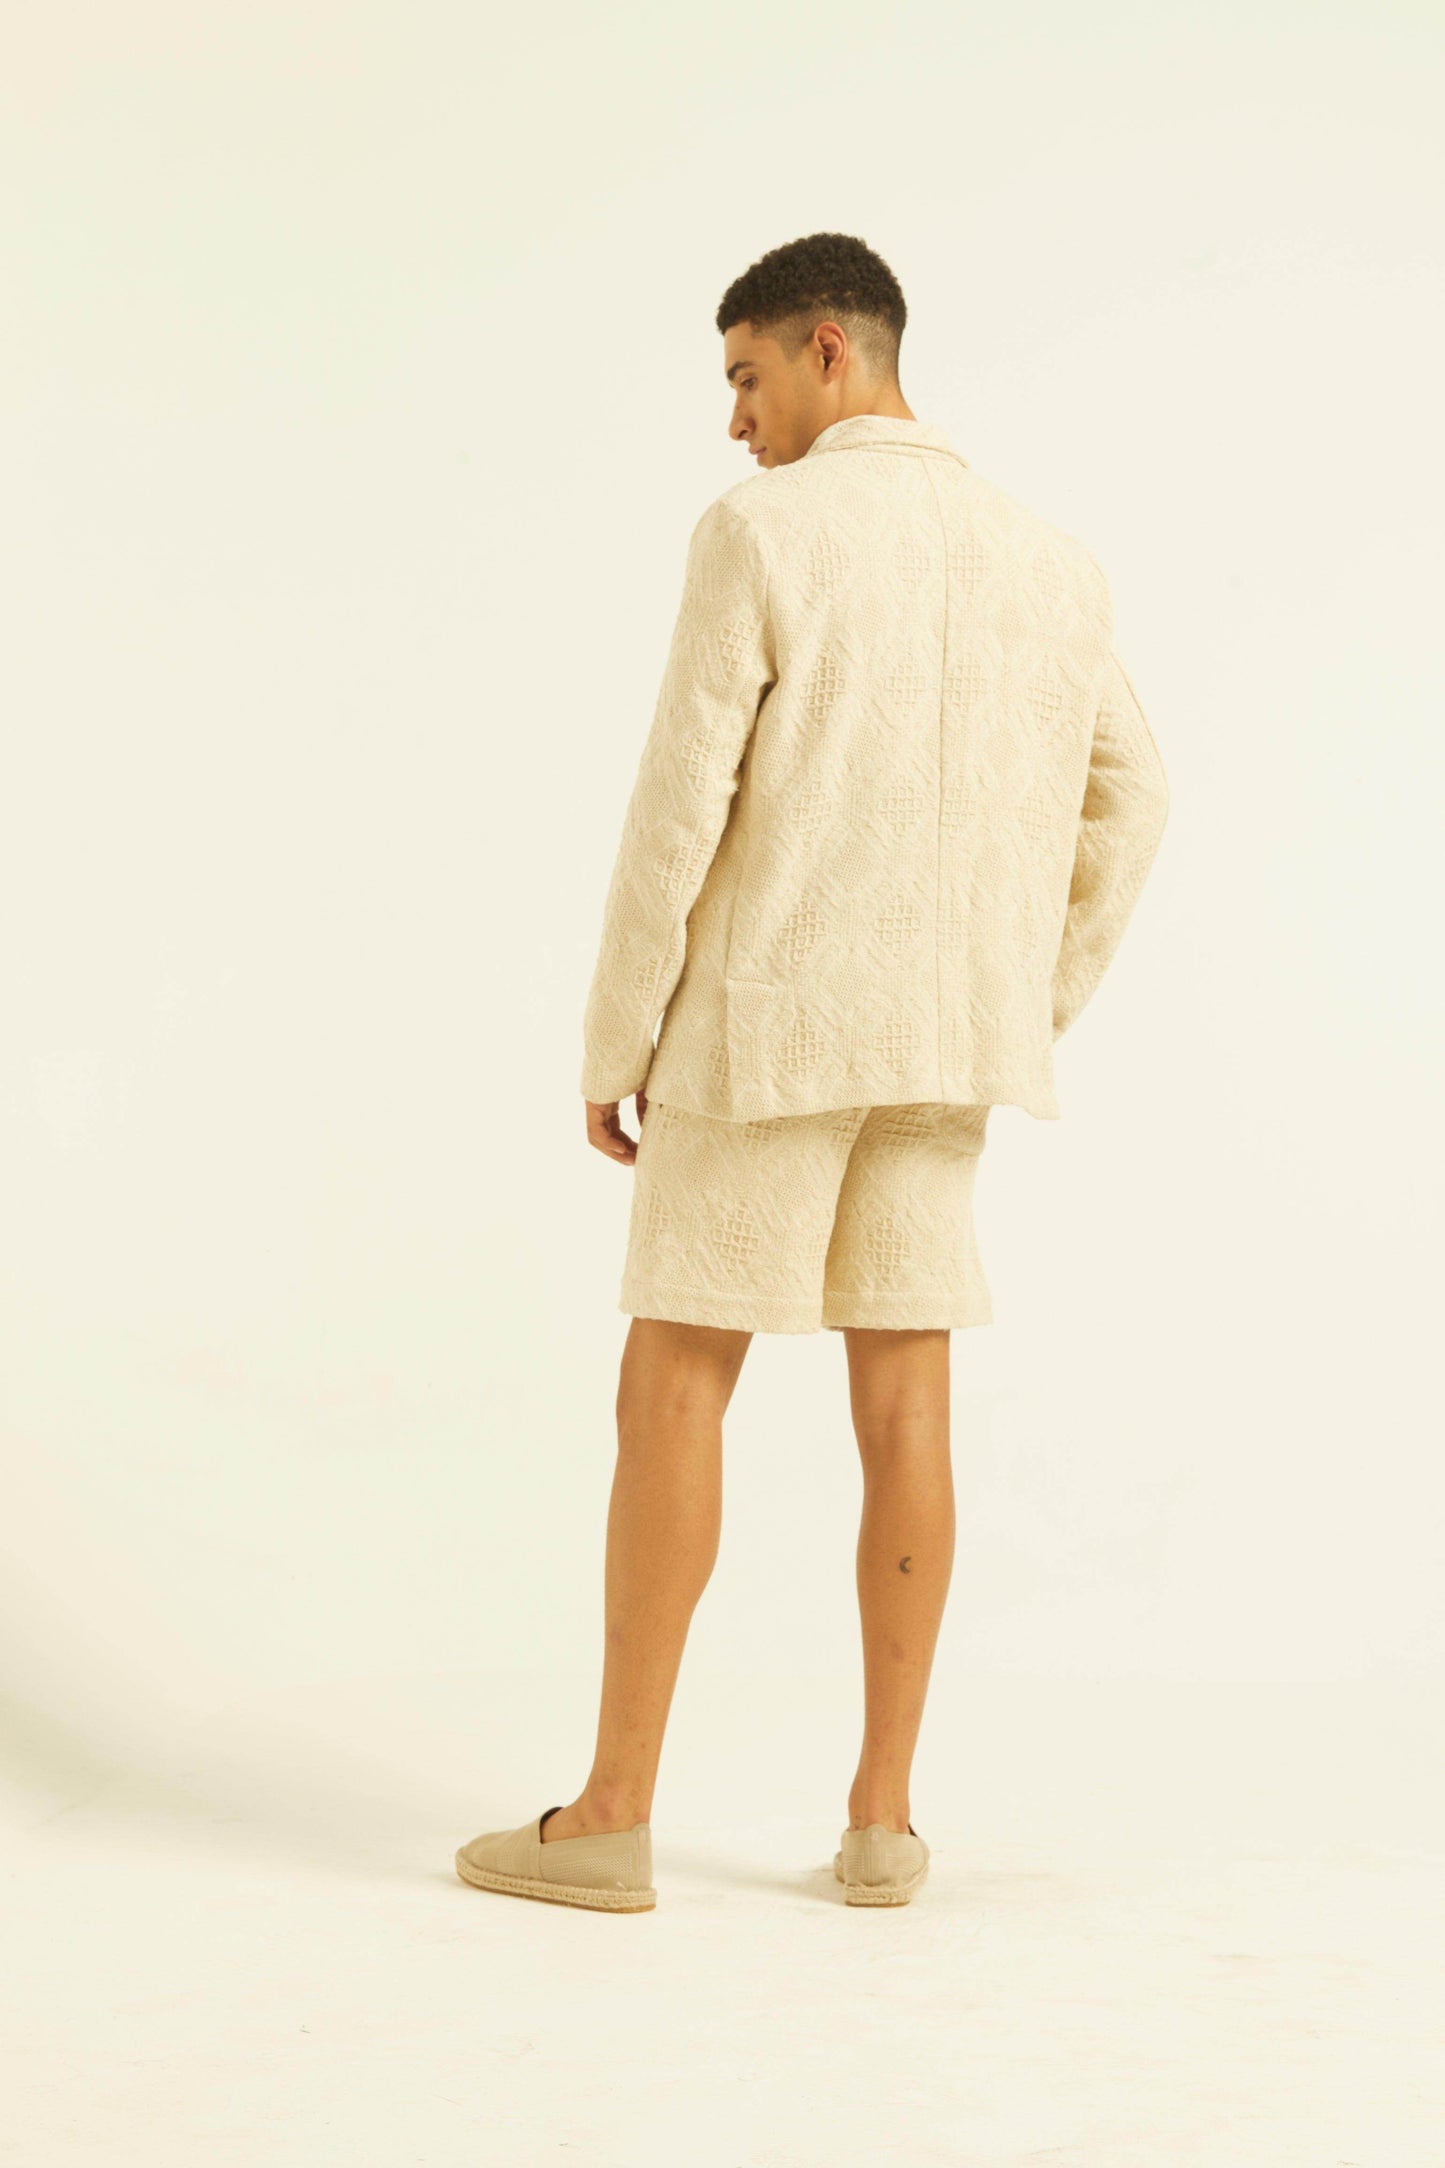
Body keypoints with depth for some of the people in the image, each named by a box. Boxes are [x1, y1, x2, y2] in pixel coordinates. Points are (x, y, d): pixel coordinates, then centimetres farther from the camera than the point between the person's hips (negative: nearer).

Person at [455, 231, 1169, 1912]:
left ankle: (612, 1814, 1)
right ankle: (881, 1817, 6)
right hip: (935, 1048, 6)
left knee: (671, 1392, 0)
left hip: (768, 1021, -5)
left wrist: (610, 1049, -4)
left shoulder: (756, 533, -9)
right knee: (903, 1407, 6)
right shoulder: (1042, 559, 10)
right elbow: (1124, 803, 14)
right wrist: (1034, 1020, 21)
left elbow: (678, 810, -13)